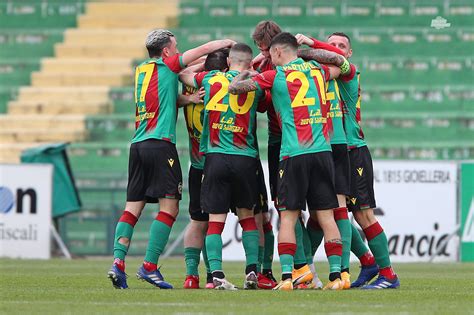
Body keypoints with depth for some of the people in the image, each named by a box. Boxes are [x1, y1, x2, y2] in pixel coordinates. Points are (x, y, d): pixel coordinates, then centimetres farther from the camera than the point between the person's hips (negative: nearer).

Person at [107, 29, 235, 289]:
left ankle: (118, 262, -7)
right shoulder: (166, 66, 1)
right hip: (160, 144, -7)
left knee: (132, 207, 5)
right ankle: (149, 266, -11)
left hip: (137, 145, 7)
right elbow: (203, 49, 6)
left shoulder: (140, 71, 18)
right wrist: (228, 42, 21)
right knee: (169, 208, -5)